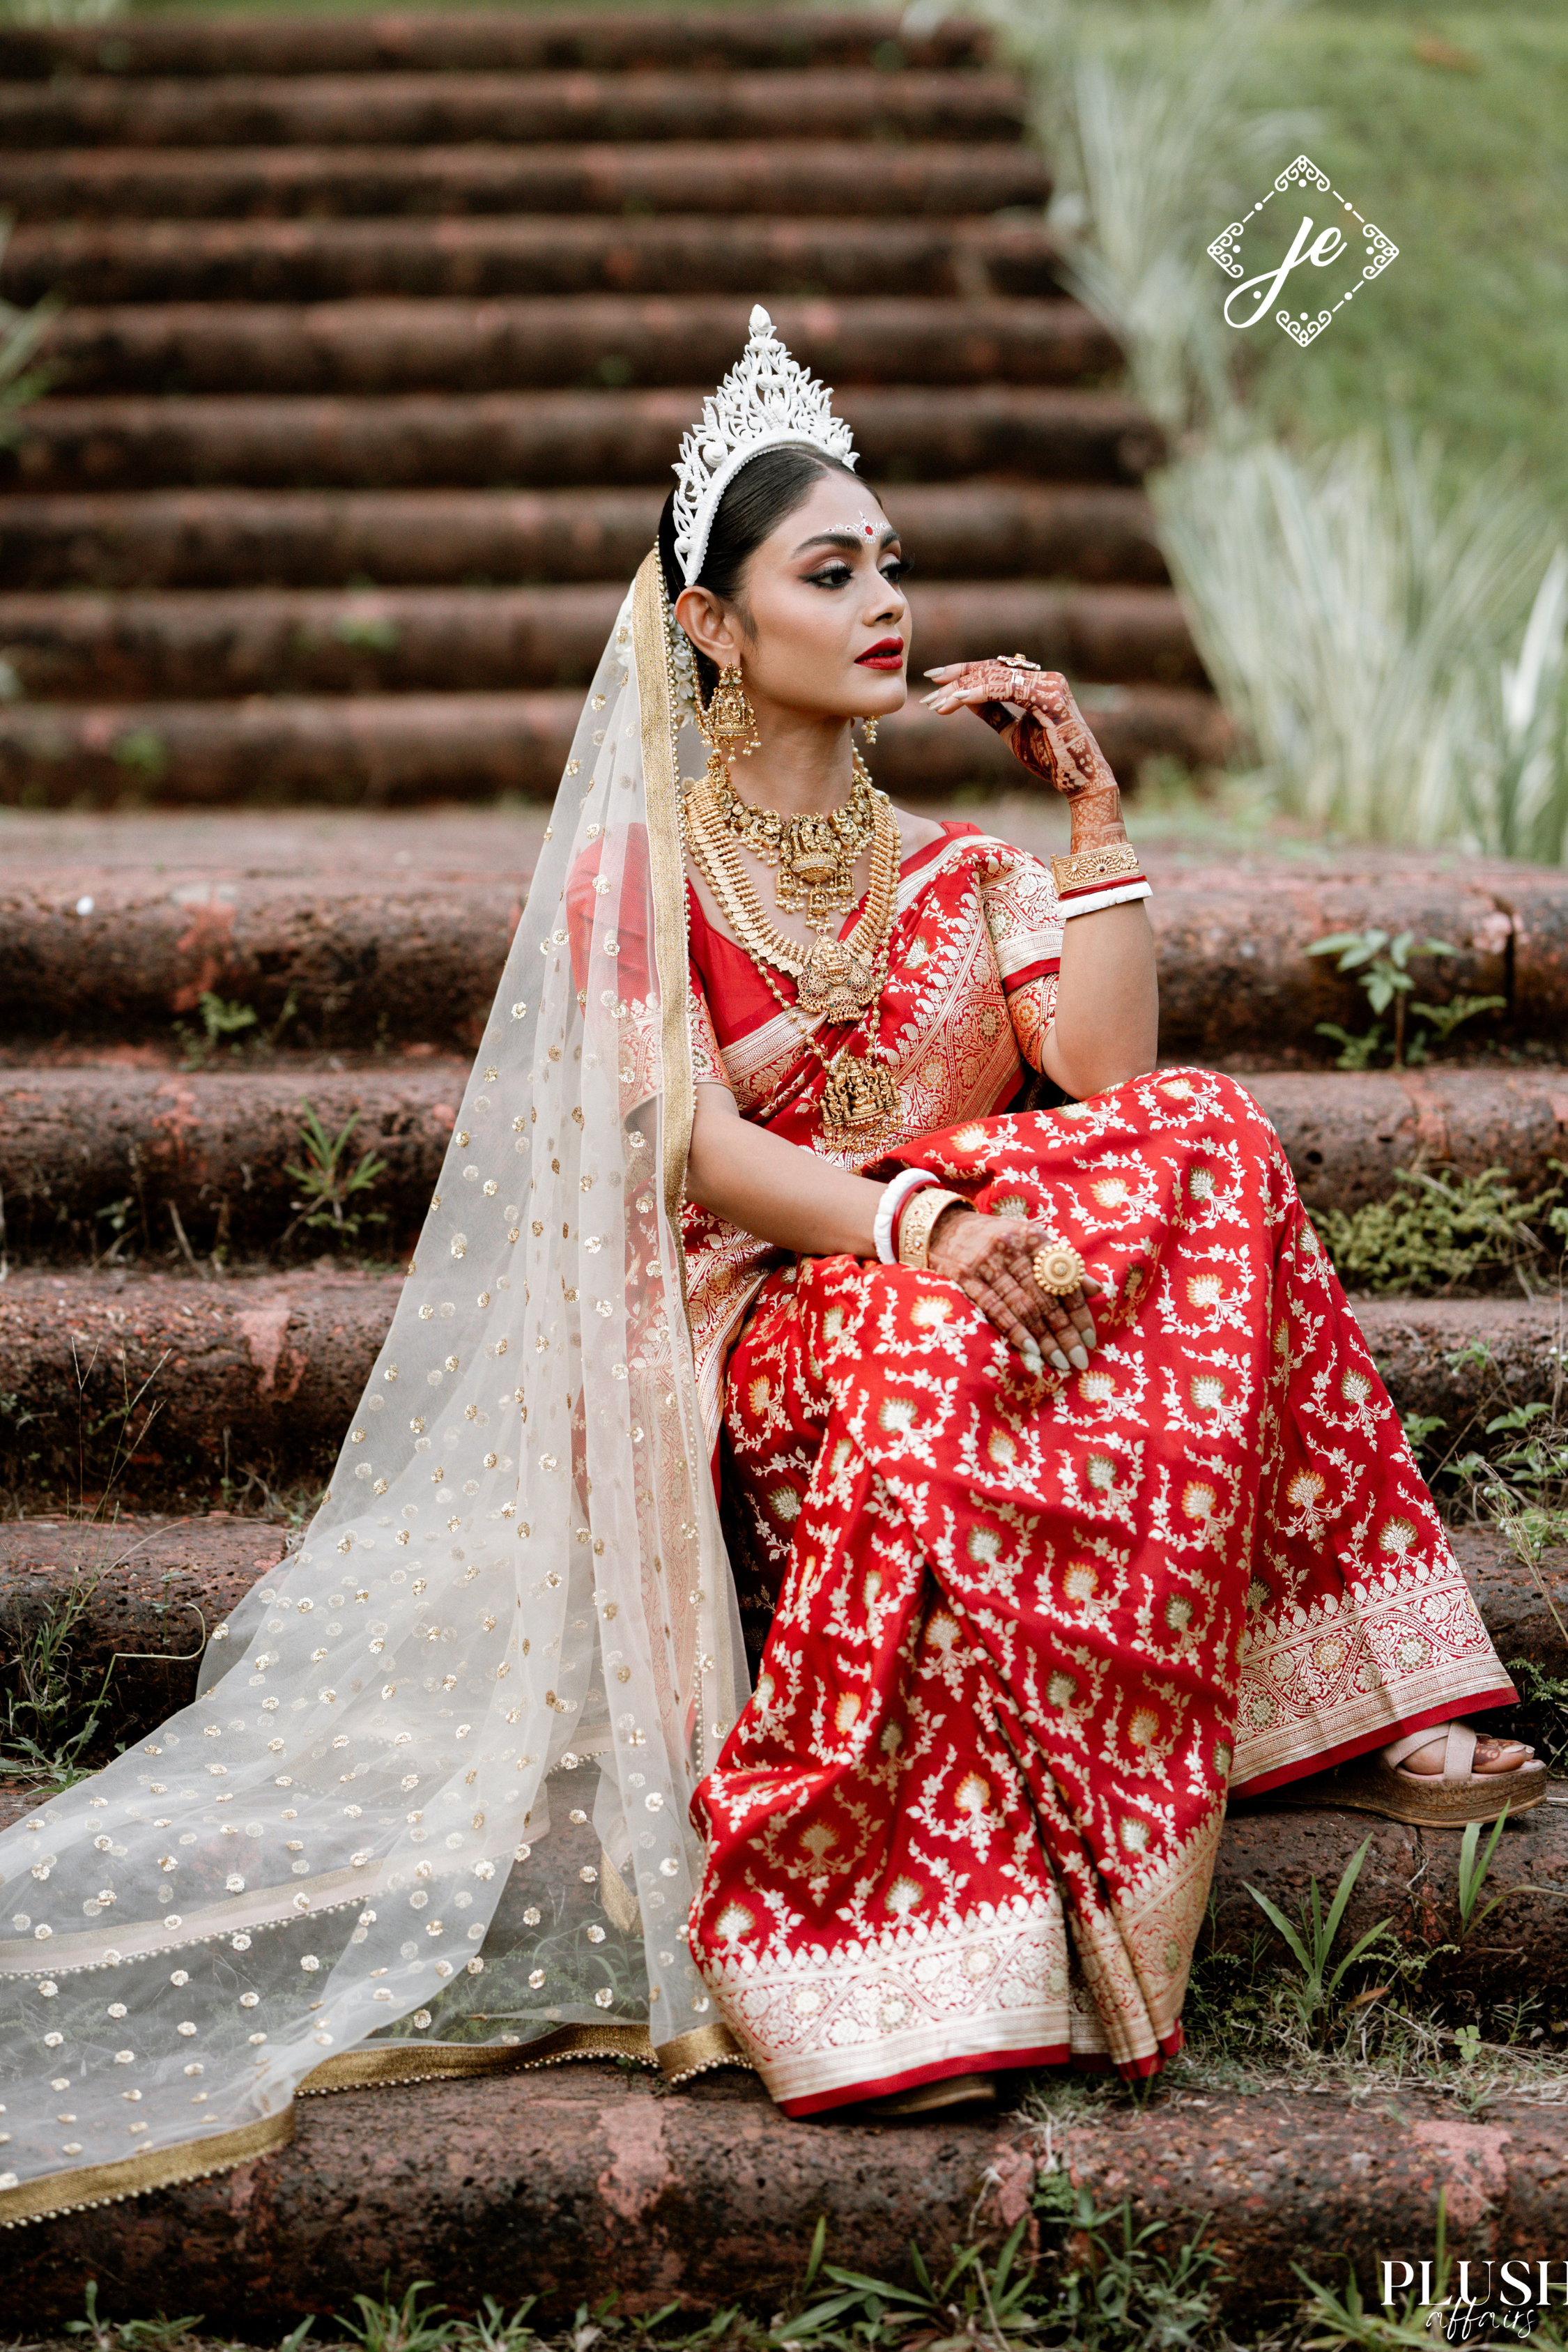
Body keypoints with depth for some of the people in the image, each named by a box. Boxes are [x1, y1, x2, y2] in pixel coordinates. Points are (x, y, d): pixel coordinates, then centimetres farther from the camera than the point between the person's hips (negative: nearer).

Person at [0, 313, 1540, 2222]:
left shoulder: (950, 876, 17)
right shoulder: (635, 878, 4)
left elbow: (1110, 1073, -1)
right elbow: (700, 1154, -12)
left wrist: (1093, 806, -2)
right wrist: (925, 1225, -28)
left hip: (954, 1307, 4)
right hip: (756, 1333, -4)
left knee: (1197, 1145, -23)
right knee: (944, 1344, -37)